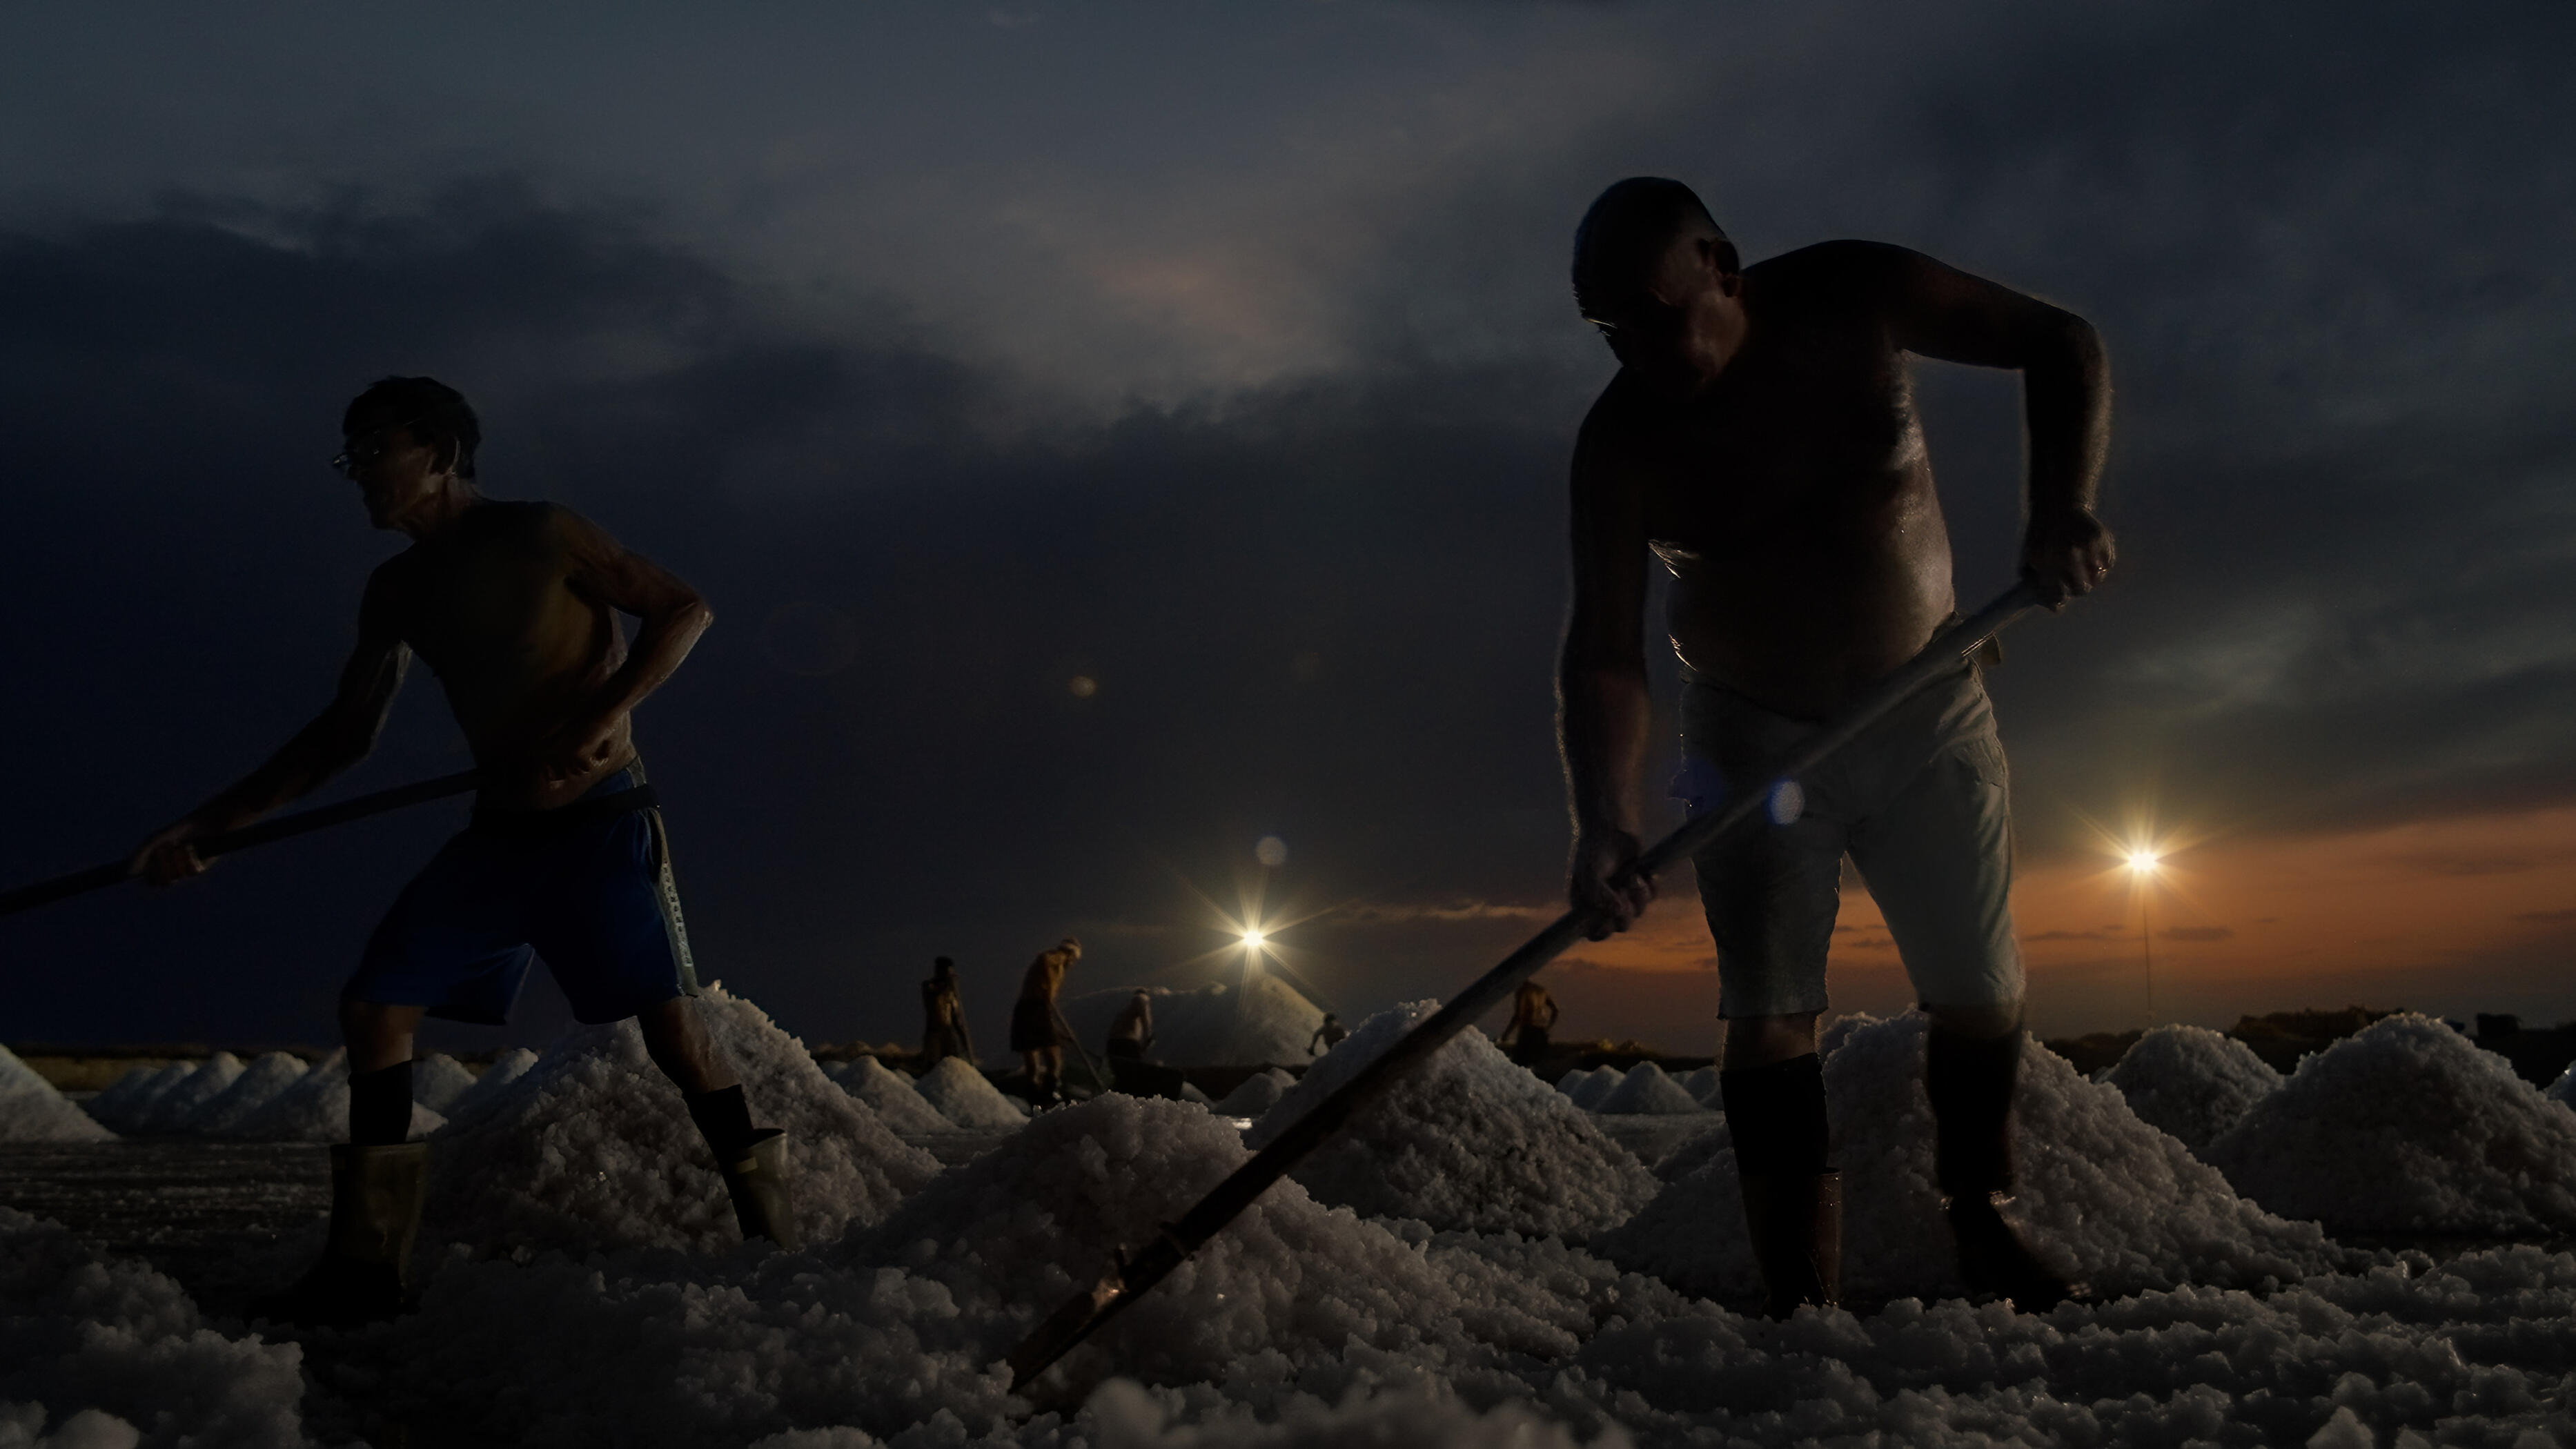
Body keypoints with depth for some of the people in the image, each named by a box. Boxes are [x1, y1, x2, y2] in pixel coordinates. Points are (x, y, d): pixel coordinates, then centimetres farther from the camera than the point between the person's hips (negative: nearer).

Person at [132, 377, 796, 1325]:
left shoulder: (539, 535, -7)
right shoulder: (398, 591, 13)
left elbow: (682, 610, -9)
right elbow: (342, 737, 18)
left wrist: (599, 716, -21)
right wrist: (208, 826, 12)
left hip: (600, 821, -7)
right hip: (499, 831, 7)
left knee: (670, 1029, -11)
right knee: (372, 1005, 0)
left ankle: (770, 1234, 0)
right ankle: (369, 1265, 9)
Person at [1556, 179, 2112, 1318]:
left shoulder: (1851, 300, -15)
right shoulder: (1621, 443, -18)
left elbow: (2062, 346, -5)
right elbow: (1604, 652, -24)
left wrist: (2060, 507, -22)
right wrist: (1604, 820, -39)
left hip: (1927, 718, 2)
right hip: (1755, 741, -1)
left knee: (1981, 996, 6)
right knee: (1769, 1018, -9)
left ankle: (1980, 1221, 33)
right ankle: (1803, 1309, -1)